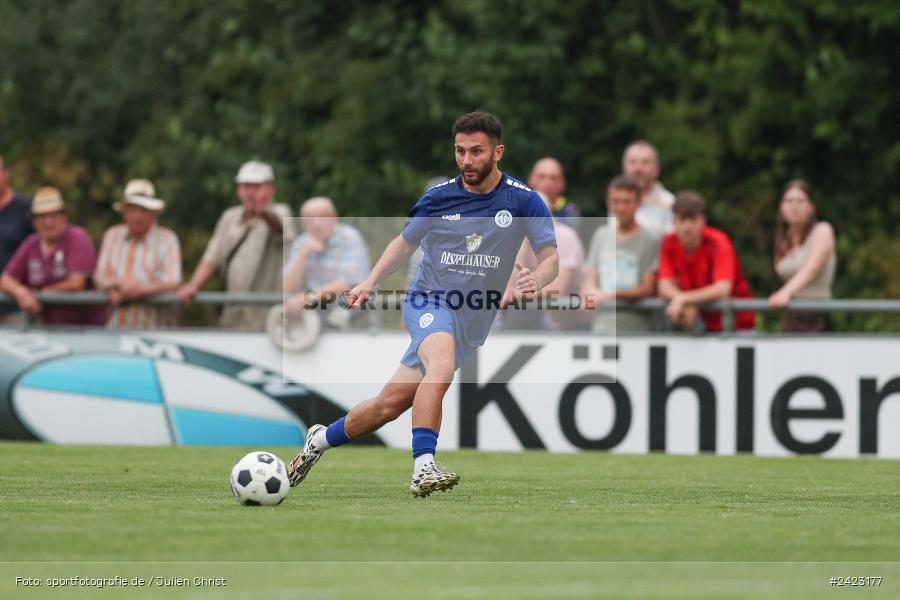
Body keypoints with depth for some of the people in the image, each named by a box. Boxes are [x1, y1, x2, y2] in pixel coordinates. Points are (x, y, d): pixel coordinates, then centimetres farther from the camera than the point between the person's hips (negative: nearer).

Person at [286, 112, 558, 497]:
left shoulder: (523, 201, -4)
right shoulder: (438, 198, 0)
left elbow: (551, 258, -6)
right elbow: (405, 244, 16)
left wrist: (535, 279, -29)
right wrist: (370, 283, 3)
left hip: (472, 321, 1)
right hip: (429, 303, -1)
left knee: (391, 404, 2)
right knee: (442, 365, -35)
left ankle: (323, 439, 27)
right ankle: (423, 467, -39)